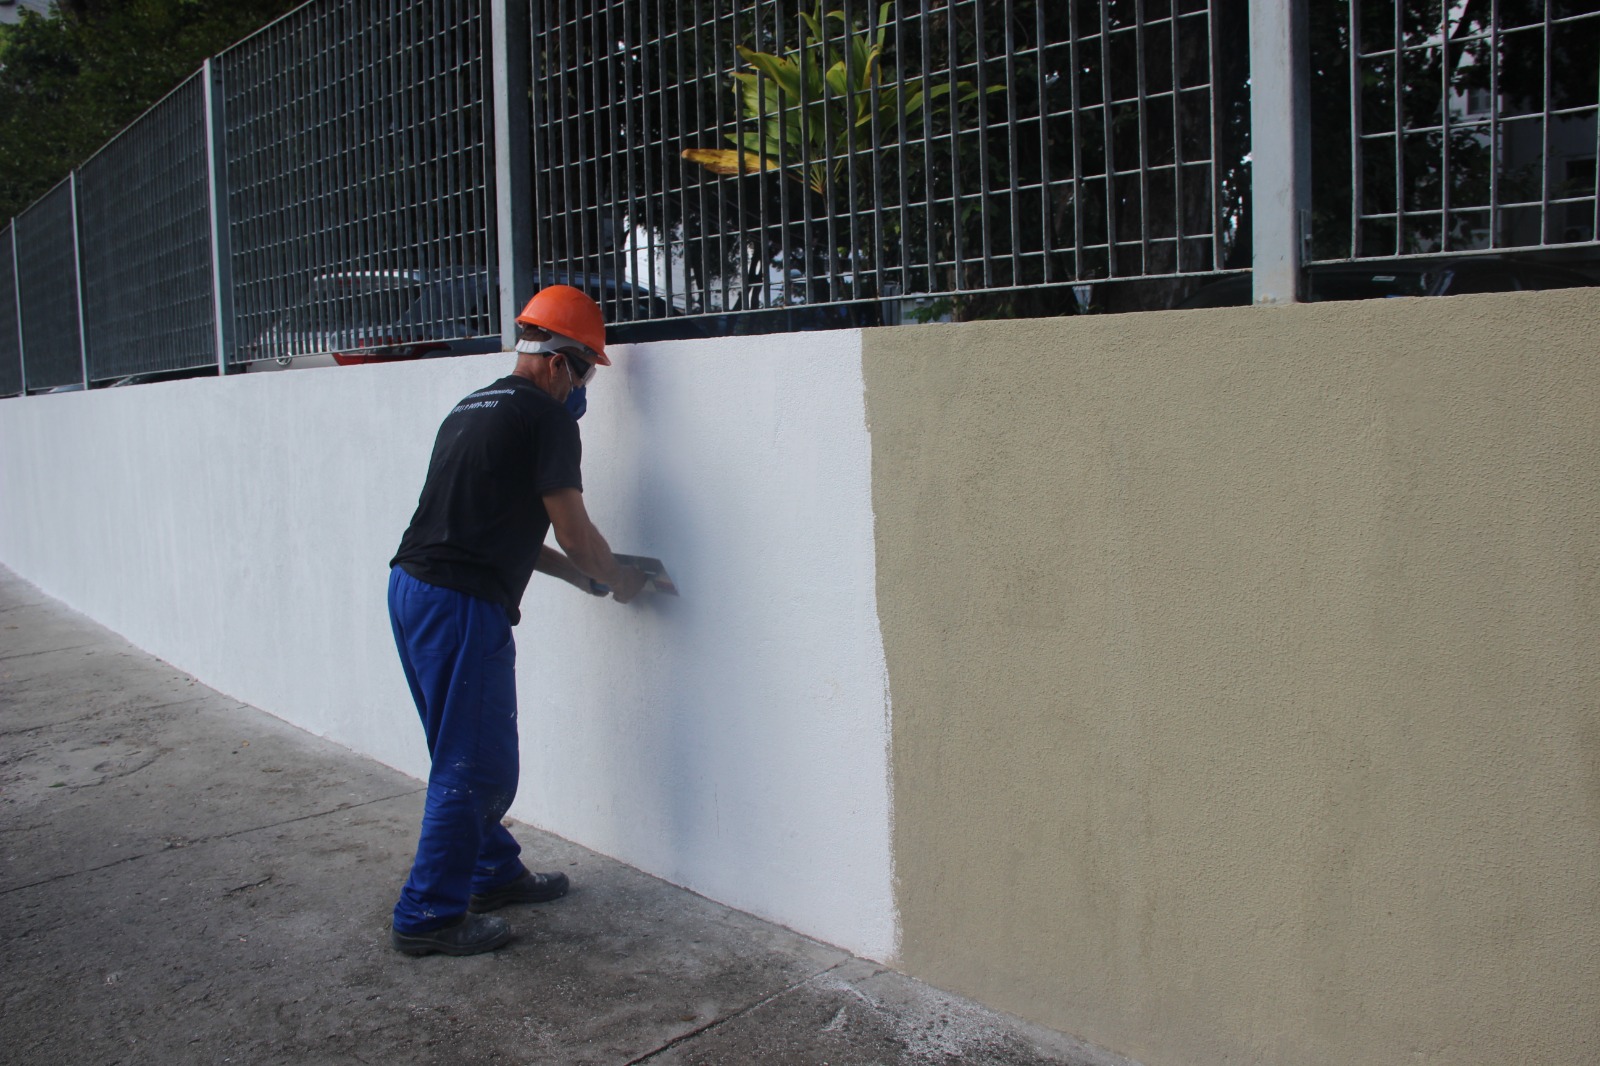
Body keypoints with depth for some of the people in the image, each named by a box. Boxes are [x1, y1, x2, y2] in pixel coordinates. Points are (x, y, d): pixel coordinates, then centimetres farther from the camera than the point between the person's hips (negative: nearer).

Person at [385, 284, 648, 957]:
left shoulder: (473, 408, 19)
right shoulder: (546, 417, -9)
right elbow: (573, 530, -8)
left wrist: (580, 575, 25)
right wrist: (617, 581, 11)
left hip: (409, 586, 10)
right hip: (462, 604, -10)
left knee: (470, 755, 20)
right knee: (474, 767, 0)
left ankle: (494, 875, 34)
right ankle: (427, 917, 7)